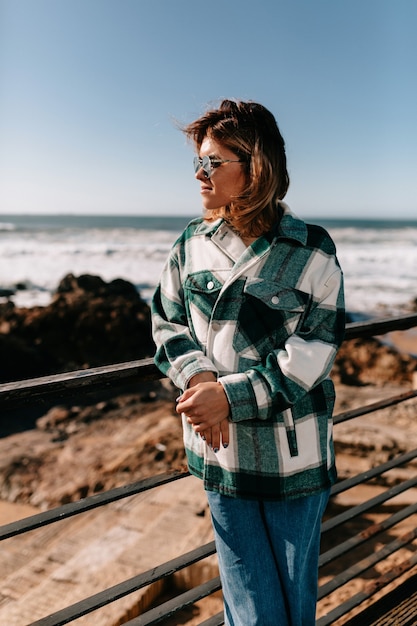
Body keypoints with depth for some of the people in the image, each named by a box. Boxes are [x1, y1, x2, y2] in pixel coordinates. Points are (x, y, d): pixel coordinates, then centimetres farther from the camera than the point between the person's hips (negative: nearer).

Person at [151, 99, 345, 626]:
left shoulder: (310, 251, -8)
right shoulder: (193, 243, 2)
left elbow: (314, 352, -11)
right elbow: (167, 321, 6)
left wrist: (230, 395, -20)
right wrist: (196, 376, -14)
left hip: (294, 455, -1)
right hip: (223, 450, 2)